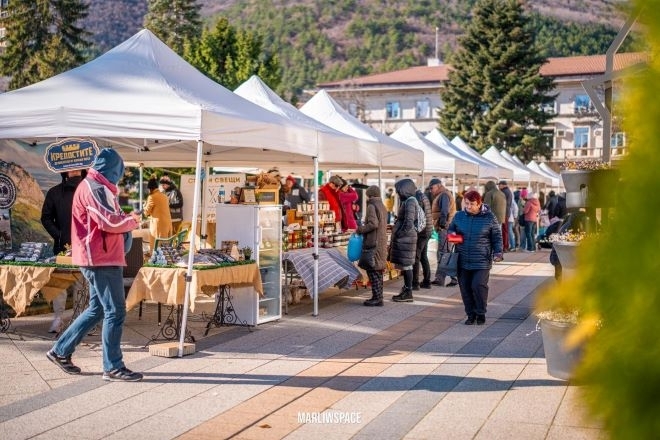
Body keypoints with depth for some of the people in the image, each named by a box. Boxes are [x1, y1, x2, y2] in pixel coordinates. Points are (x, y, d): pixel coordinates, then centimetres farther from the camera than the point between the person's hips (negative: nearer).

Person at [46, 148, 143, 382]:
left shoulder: (96, 187, 19)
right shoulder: (95, 188, -15)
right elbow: (110, 222, -22)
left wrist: (126, 218, 4)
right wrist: (132, 221, -5)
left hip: (100, 258, 11)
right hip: (101, 259, -11)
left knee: (97, 309, 17)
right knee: (115, 311, -6)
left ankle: (61, 351, 25)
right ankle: (113, 367, 1)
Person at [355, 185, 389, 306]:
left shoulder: (372, 206, -12)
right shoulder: (382, 206, 15)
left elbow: (373, 224, -22)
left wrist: (361, 229, -9)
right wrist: (364, 227, 18)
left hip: (373, 243, -9)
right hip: (381, 242, 9)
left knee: (372, 270, -5)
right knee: (377, 270, 13)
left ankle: (377, 297, -6)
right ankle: (378, 297, 16)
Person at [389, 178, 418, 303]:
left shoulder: (410, 202, -15)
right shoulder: (405, 201, 14)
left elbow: (409, 222, -22)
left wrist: (400, 234, -15)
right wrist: (397, 233, 16)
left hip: (406, 237, -10)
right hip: (403, 238, 10)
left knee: (406, 265, -4)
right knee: (404, 265, 14)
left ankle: (408, 293, 1)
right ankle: (406, 290, 21)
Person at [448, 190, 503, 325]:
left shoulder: (489, 218, -2)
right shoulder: (459, 216, 6)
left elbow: (497, 237, 4)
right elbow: (450, 229, 21)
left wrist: (498, 252, -6)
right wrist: (451, 233, -3)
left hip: (482, 261, -3)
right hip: (463, 260, 4)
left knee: (478, 285, -14)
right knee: (465, 288, 4)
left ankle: (481, 313, 7)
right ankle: (471, 314, 20)